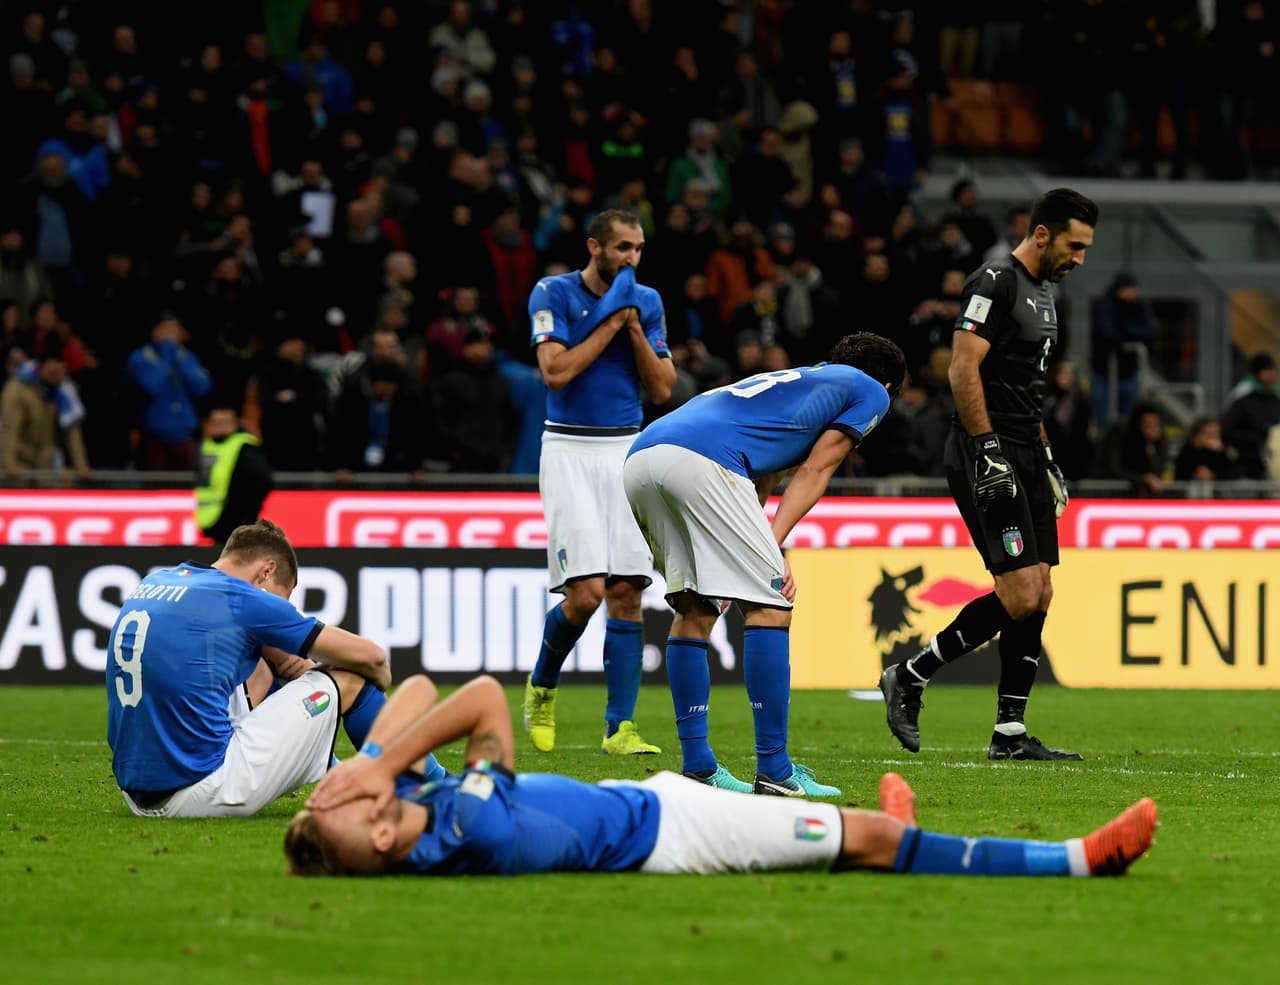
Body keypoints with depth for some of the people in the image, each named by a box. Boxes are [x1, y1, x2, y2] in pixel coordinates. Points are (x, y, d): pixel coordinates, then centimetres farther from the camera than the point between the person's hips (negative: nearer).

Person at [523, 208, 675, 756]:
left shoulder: (646, 301, 9)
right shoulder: (554, 294, -4)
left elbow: (663, 389, 5)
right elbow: (555, 371, -16)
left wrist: (633, 326, -6)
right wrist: (610, 321, -11)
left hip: (627, 450, 4)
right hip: (570, 451, -4)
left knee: (626, 592, -4)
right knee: (586, 592, -14)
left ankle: (619, 728, -1)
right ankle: (541, 687, 14)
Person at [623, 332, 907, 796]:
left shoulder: (787, 380, 41)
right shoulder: (870, 391, 21)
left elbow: (757, 485, 32)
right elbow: (813, 472, 9)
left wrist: (760, 553, 21)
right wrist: (772, 549, 2)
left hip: (638, 458, 8)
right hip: (701, 460, -8)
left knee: (695, 609, 18)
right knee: (770, 607, -2)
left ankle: (696, 766, 16)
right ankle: (774, 771, -4)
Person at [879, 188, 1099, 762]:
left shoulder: (1043, 293, 18)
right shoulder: (995, 284, -12)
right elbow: (963, 370, -18)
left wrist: (1045, 457, 25)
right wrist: (987, 450, -22)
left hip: (1025, 460, 10)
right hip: (988, 459, -10)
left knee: (1039, 595, 5)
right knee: (1019, 596, -14)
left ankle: (1010, 732, 8)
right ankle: (908, 680, -1)